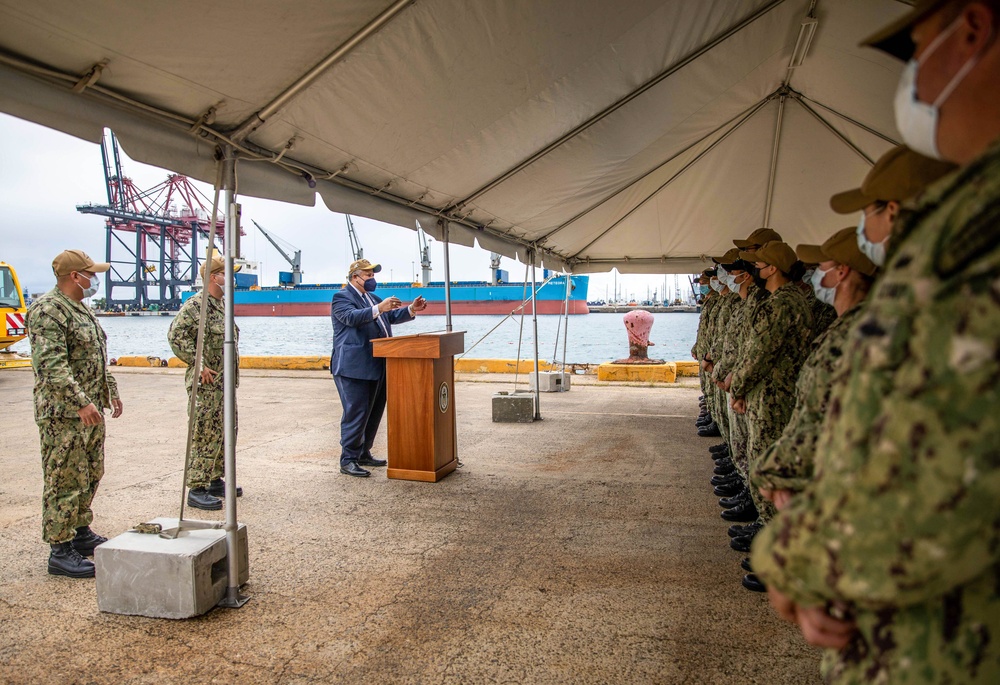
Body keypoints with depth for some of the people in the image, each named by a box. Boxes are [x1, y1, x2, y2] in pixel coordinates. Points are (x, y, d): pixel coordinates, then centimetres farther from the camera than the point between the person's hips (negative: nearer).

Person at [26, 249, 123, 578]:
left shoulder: (82, 309, 16)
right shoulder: (47, 310, -15)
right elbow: (51, 365, -24)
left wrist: (110, 391, 24)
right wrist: (80, 402, -29)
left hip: (90, 410, 10)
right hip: (63, 415, -10)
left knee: (90, 476, 17)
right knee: (65, 483, -4)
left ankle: (80, 532, 31)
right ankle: (60, 551, 5)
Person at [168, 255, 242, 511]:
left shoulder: (222, 305, 15)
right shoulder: (195, 305, -13)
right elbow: (176, 336, -21)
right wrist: (199, 364, -20)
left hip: (225, 382, 10)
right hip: (206, 384, -10)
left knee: (226, 433, 15)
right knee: (206, 436, -6)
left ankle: (215, 481, 27)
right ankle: (197, 490, 2)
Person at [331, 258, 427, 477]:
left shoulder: (372, 297, 21)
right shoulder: (341, 297, -5)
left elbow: (391, 316, 22)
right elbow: (352, 317, -23)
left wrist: (411, 310, 6)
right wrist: (378, 309, -33)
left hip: (377, 366, 9)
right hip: (353, 367, -9)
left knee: (374, 412, 13)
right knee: (356, 413, -9)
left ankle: (364, 453, 24)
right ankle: (348, 460, -2)